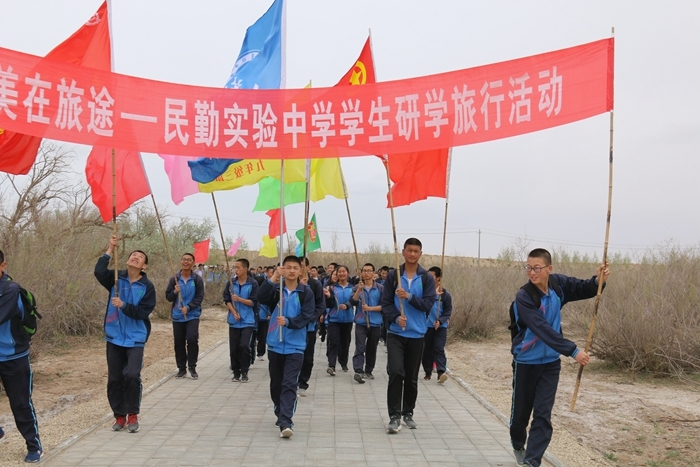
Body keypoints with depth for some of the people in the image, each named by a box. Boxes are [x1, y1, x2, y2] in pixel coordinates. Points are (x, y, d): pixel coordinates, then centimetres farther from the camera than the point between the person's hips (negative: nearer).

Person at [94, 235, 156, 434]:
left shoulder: (147, 287, -4)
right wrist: (110, 250, -21)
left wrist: (123, 305, -22)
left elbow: (143, 312, -11)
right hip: (114, 337, 3)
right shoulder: (116, 279, 1)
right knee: (114, 379, 7)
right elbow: (99, 272, -19)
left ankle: (132, 415, 3)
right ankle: (119, 415, 23)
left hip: (135, 339, -2)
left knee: (132, 375, -15)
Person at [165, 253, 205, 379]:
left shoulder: (197, 279, -3)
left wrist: (188, 307, -16)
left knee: (192, 339, -15)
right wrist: (175, 292, -16)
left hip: (192, 315, -2)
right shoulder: (174, 279, 2)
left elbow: (200, 297, -4)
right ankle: (181, 368, 19)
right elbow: (168, 297, 5)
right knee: (179, 343, 6)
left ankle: (192, 366, 1)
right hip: (177, 316, 2)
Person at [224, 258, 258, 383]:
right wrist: (234, 312, -9)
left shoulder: (253, 283, -7)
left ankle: (244, 372, 3)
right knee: (233, 348, 5)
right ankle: (236, 372, 19)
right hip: (234, 320, 4)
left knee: (244, 346, -13)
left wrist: (239, 299, -20)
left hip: (247, 320, -3)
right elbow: (226, 299, 5)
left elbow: (253, 302, -9)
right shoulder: (231, 282, 3)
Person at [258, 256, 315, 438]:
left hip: (295, 346, -3)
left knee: (289, 384, -10)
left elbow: (307, 316, -10)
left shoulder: (306, 293, -2)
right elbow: (262, 298, -18)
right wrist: (273, 279, -30)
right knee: (276, 384, 14)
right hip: (275, 345, 3)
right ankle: (281, 415, 33)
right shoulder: (276, 289, 2)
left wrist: (288, 321, -25)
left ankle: (285, 423, -13)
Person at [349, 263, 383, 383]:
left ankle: (368, 371, 22)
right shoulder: (357, 287, 4)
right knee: (360, 348, -11)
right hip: (361, 322, -1)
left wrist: (370, 308, -13)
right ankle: (358, 372, -17)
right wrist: (359, 290, -19)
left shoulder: (380, 288, 1)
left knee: (372, 349, 10)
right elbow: (352, 302, -8)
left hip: (375, 323, 1)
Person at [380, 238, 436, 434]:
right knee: (396, 372, -14)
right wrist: (396, 317, -18)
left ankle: (408, 413, 26)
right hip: (395, 333, -1)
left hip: (417, 334, 1)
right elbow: (385, 303, -1)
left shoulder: (427, 278, 1)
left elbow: (428, 304, -8)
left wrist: (409, 296, -22)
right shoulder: (393, 275, 0)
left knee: (412, 377, 10)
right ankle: (394, 416, -5)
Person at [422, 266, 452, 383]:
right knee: (426, 350, 8)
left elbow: (448, 312, 0)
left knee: (439, 349, -11)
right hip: (426, 326, 2)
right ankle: (428, 372, 19)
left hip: (440, 327, -2)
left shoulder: (445, 294, -3)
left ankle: (441, 372, -17)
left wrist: (440, 321, -18)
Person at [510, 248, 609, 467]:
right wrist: (572, 350, -39)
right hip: (526, 362, -3)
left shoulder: (558, 283, -8)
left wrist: (598, 281, -15)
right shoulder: (523, 297, -25)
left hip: (550, 362, 3)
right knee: (521, 411, 13)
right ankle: (518, 445, 41)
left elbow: (583, 289, 8)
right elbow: (542, 329, -33)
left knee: (543, 415, -2)